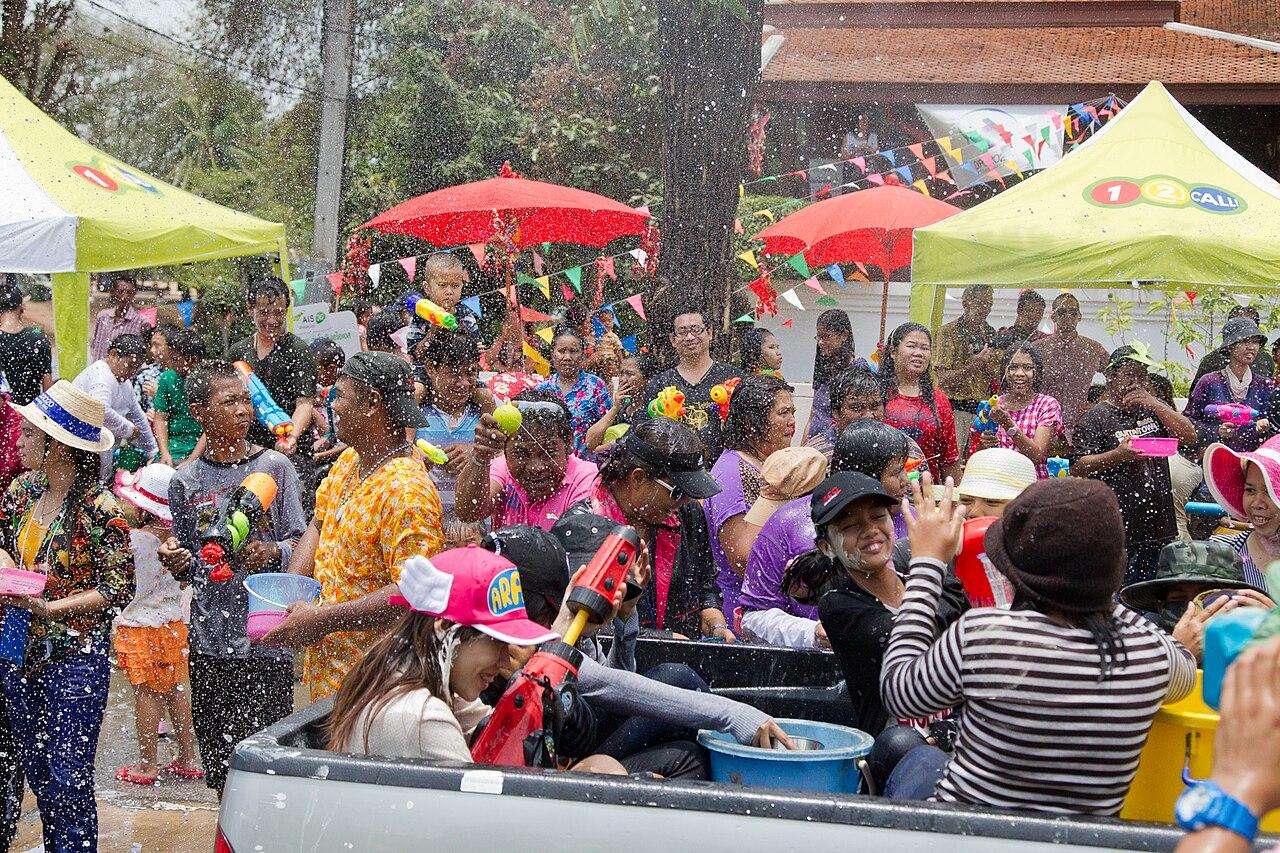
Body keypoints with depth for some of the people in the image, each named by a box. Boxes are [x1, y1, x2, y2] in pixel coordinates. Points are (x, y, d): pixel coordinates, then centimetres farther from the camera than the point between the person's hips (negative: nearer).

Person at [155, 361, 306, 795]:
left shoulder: (274, 466, 1)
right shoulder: (185, 481, 7)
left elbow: (301, 544, 1)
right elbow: (188, 569, 14)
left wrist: (271, 552, -19)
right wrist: (175, 560, -8)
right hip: (209, 641, 3)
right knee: (219, 766, 9)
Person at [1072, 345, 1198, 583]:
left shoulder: (1152, 409, 15)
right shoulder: (1096, 418, -2)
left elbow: (1189, 437, 3)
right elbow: (1077, 468, -10)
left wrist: (1154, 403, -4)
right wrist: (1118, 455, -24)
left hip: (1158, 526, 6)